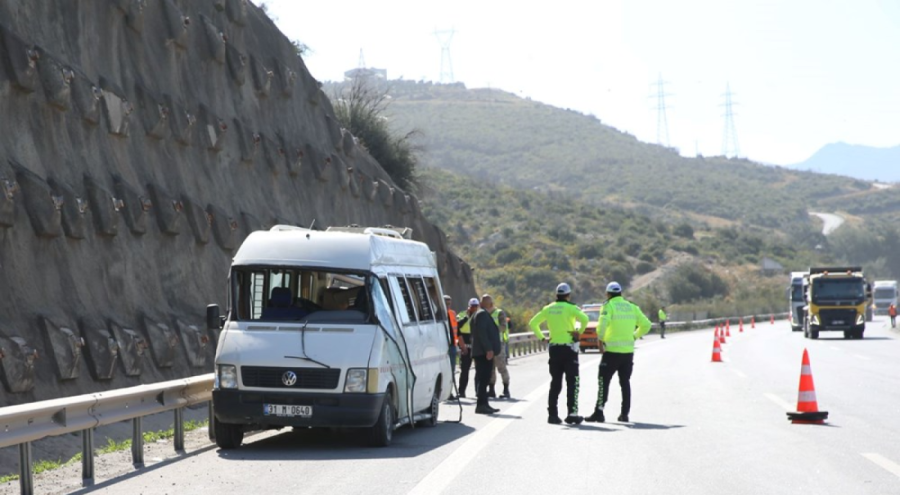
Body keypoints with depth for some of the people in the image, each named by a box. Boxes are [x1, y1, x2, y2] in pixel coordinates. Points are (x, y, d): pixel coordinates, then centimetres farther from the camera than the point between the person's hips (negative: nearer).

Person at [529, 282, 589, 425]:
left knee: (555, 382, 10)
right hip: (569, 347, -4)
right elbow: (584, 319, -24)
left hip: (554, 347, 4)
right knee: (572, 382, -1)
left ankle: (552, 414, 6)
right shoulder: (570, 307, -7)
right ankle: (571, 413, -10)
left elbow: (533, 323, 11)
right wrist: (579, 332, -10)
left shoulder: (548, 309, 8)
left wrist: (542, 337, 10)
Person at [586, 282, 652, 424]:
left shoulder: (609, 306, -6)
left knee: (603, 380, 0)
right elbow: (646, 325, 11)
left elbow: (603, 323, -23)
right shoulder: (632, 307, 10)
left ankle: (599, 412, -6)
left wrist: (600, 340, -13)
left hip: (612, 350, -5)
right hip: (628, 350, 5)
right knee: (625, 382, 13)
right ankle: (625, 414, 13)